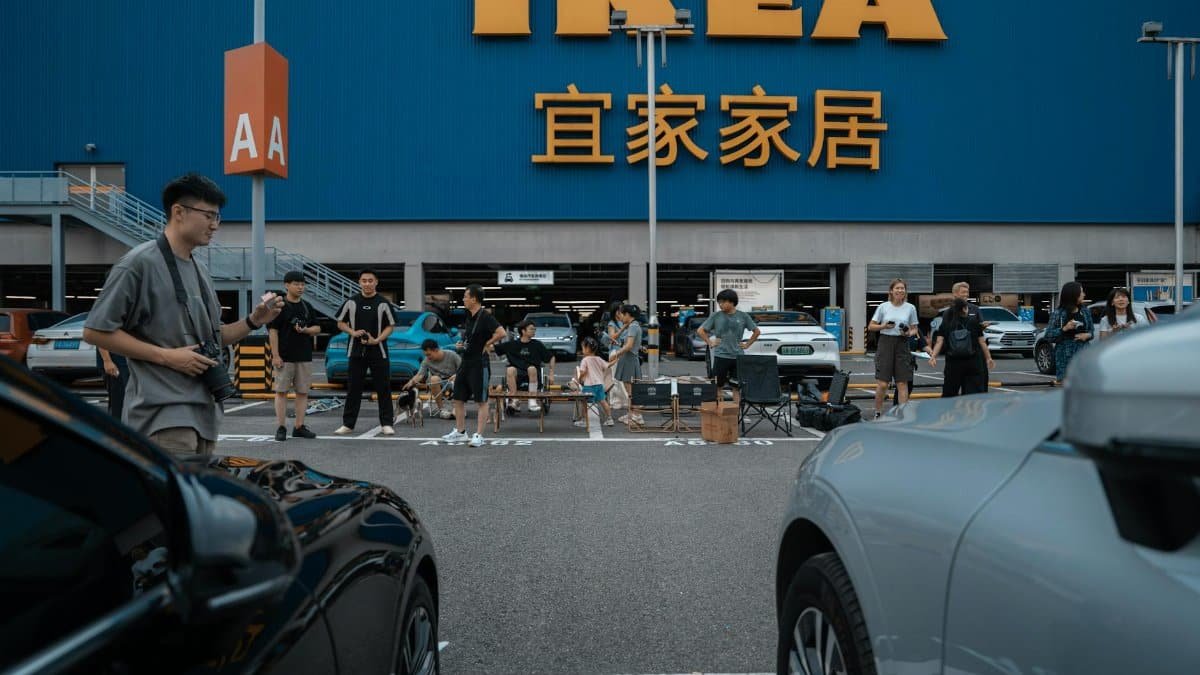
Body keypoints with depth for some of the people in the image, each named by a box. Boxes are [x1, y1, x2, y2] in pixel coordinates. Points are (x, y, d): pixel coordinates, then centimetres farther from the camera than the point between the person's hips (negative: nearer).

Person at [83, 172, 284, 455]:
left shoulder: (199, 271, 16)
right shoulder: (140, 263, -9)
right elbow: (95, 331, -11)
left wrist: (253, 321, 6)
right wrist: (166, 356, -16)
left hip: (203, 411, 9)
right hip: (164, 414, -8)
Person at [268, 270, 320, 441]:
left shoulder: (307, 307, 12)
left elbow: (317, 328, 16)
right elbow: (272, 331, -8)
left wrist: (305, 330, -7)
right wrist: (275, 355, -14)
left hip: (304, 357, 5)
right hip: (284, 357, -5)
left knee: (303, 392, 6)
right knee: (281, 391, -2)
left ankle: (299, 427, 13)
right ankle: (281, 428, 2)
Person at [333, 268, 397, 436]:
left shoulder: (383, 303, 0)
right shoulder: (351, 302, 5)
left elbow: (390, 326, 2)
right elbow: (341, 323, 12)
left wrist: (377, 340, -13)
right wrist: (353, 332, -7)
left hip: (378, 351, -1)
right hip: (356, 351, 1)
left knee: (383, 389, 1)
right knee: (353, 389, 5)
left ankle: (386, 424, 8)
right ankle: (348, 424, 13)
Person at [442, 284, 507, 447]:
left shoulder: (485, 316, -15)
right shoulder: (469, 317, 13)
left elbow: (501, 333, -27)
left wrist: (487, 344, -15)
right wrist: (461, 344, 10)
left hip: (479, 364, -10)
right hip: (465, 363, 10)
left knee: (481, 401, -2)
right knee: (458, 398, 13)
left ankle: (478, 435, 2)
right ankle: (460, 431, 25)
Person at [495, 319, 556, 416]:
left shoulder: (537, 345, 8)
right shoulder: (512, 345, 8)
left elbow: (551, 357, 16)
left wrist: (551, 374, 9)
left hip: (533, 375, 0)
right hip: (517, 375, 0)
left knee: (532, 368, -34)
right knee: (510, 369, -33)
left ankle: (532, 402, -33)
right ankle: (514, 401, -32)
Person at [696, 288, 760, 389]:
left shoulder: (743, 316, 2)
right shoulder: (716, 316, 0)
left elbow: (757, 331, 13)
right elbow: (700, 331, 7)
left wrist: (747, 344, 6)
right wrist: (710, 343, 1)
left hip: (738, 357, 1)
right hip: (721, 356, -1)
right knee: (717, 385, 1)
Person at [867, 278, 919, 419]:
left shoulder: (910, 308, 5)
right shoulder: (883, 307, 1)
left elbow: (914, 329, 11)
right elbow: (870, 327, 5)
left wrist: (909, 333, -11)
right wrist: (883, 326, -12)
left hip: (902, 345, 2)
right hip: (885, 343, -1)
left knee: (902, 383, 1)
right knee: (882, 384, -5)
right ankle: (877, 413, 12)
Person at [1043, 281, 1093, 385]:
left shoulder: (1085, 312, 10)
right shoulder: (1058, 314, -4)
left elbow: (1091, 330, 19)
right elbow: (1048, 336, -5)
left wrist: (1087, 335, -3)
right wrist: (1064, 329, -18)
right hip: (1065, 356, -4)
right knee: (1062, 380, -6)